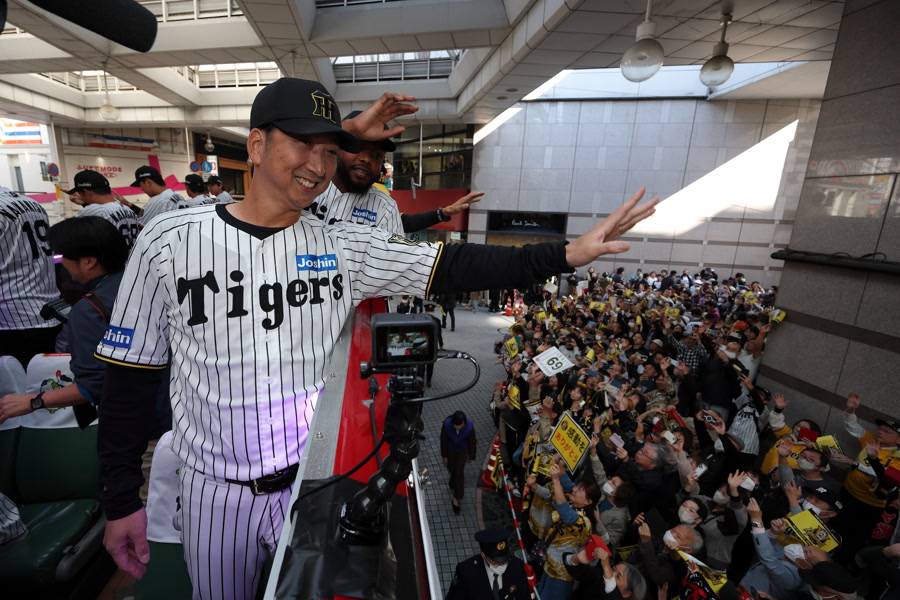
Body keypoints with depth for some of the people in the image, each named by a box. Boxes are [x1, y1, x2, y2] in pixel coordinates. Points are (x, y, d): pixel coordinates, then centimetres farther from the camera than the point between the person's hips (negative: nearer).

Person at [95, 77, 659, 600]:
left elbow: (453, 266, -16)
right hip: (218, 493, 1)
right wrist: (121, 500, 0)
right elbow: (131, 377, -4)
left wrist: (565, 254, -24)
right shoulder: (169, 241, -11)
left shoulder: (345, 247, -9)